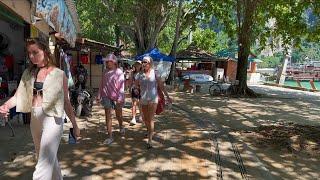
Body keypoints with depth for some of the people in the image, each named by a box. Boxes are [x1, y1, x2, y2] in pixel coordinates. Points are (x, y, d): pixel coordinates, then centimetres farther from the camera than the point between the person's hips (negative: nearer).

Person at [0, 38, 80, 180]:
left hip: (52, 119, -5)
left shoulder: (59, 74, -4)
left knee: (43, 167, -8)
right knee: (49, 158, 21)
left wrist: (75, 125, 1)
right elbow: (18, 95, 1)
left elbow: (66, 102, 0)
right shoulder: (28, 73, 9)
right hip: (35, 119, 6)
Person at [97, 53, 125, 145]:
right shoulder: (105, 72, 8)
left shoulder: (119, 72, -8)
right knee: (108, 116, 2)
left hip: (116, 97, -4)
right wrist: (99, 95, 12)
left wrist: (120, 98, -19)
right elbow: (102, 84, 15)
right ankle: (110, 136, 9)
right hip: (106, 97, 4)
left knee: (118, 115, 12)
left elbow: (121, 86, -12)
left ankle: (121, 126, 44)